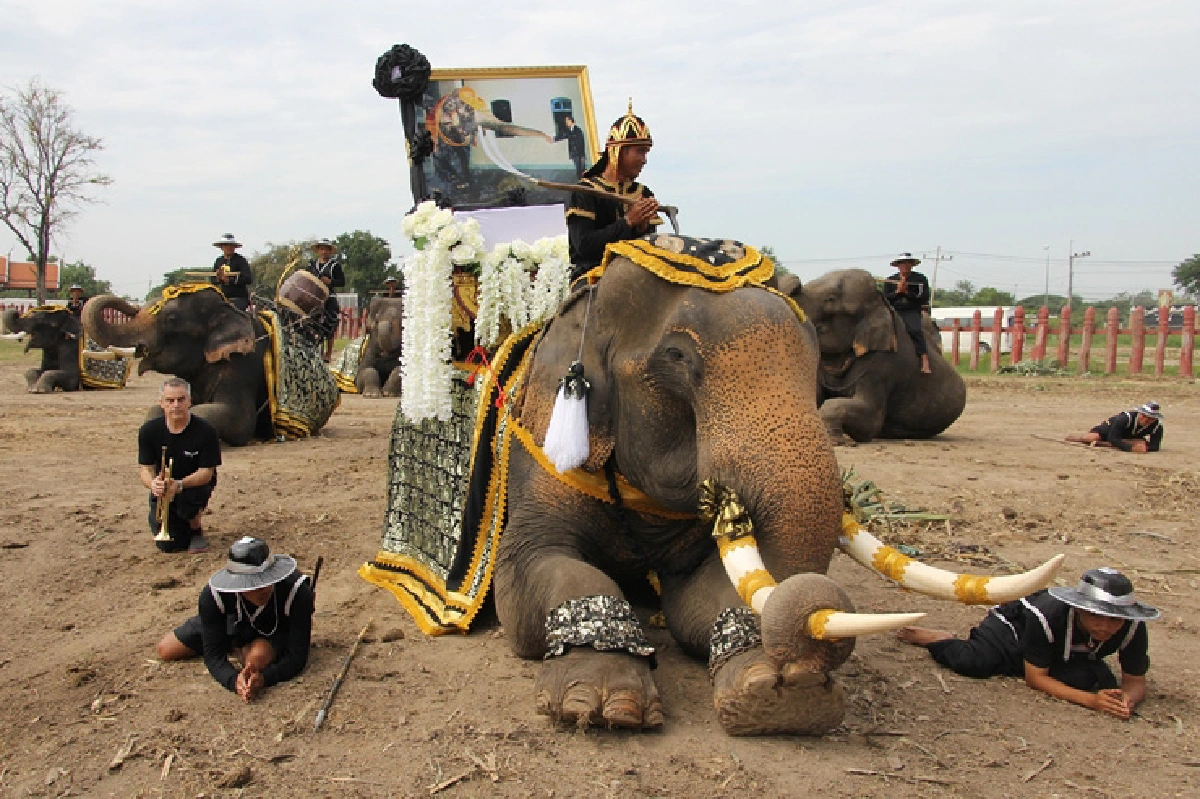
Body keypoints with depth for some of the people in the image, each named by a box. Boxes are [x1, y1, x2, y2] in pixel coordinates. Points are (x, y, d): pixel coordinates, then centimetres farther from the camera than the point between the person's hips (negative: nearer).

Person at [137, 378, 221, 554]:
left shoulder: (206, 431, -20)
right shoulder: (149, 431, -10)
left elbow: (206, 472, -21)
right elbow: (144, 467, -9)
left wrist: (179, 485, -40)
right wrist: (153, 484, -34)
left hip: (195, 484, -2)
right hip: (162, 492, 2)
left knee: (186, 498, -38)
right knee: (169, 546, -9)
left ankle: (196, 532, -3)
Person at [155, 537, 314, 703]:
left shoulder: (297, 592, -41)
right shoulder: (213, 595, -34)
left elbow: (297, 658, -37)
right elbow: (213, 655, -29)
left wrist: (263, 678, -55)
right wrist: (234, 681, -50)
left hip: (278, 630, -3)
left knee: (258, 657, -34)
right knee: (165, 650, 4)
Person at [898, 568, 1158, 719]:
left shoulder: (1133, 628, -32)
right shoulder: (1048, 614, -43)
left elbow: (1136, 681, -18)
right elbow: (1035, 678, -33)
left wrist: (1127, 700, -43)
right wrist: (1090, 699, -45)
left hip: (1073, 654, 6)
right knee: (972, 663, -30)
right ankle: (939, 638, 7)